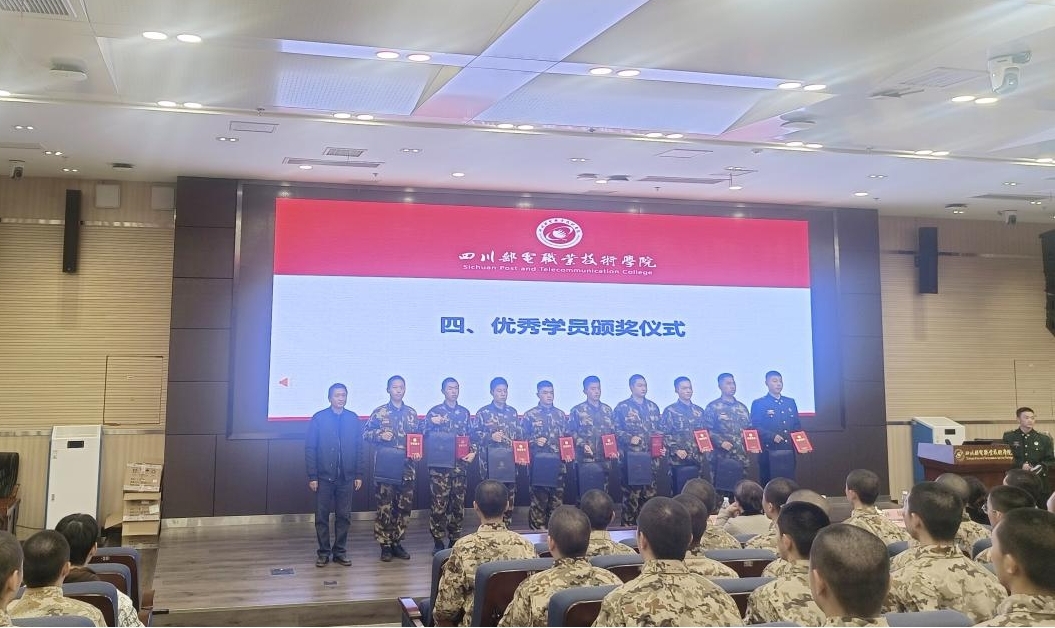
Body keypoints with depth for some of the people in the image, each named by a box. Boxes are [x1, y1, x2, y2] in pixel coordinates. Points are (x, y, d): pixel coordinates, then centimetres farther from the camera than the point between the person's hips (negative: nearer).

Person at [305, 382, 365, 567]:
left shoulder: (353, 419, 4)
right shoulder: (319, 418, -2)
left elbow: (359, 448, 6)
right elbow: (310, 449, -3)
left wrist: (359, 474, 2)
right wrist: (312, 476, -8)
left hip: (346, 476, 2)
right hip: (324, 476, -2)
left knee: (344, 516, 7)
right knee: (322, 516, 5)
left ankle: (340, 551, 17)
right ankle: (323, 552, 15)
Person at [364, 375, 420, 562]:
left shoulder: (412, 413, 10)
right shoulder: (379, 412, 2)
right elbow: (366, 434, 3)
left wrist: (418, 452, -3)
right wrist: (380, 435, -15)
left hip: (407, 467, 3)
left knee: (404, 506, 6)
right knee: (385, 507, -2)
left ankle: (397, 543, 18)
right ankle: (385, 545, 8)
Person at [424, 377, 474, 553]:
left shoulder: (465, 412, 13)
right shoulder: (435, 411, 3)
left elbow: (471, 435, 18)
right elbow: (425, 436, 2)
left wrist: (473, 452, 3)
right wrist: (431, 423, -17)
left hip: (460, 464, 3)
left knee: (458, 503, 5)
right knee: (439, 503, -6)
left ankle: (455, 540, 16)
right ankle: (438, 541, 3)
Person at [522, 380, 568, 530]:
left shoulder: (561, 415, 14)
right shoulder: (530, 415, 3)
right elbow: (522, 439, 2)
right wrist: (535, 442, -14)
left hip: (558, 464, 4)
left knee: (557, 499, 6)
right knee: (539, 500, -3)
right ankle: (537, 531, 3)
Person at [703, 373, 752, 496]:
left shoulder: (742, 407, 16)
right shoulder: (713, 407, 0)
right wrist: (721, 442, -17)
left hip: (742, 457, 5)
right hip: (722, 457, -5)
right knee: (722, 490, -3)